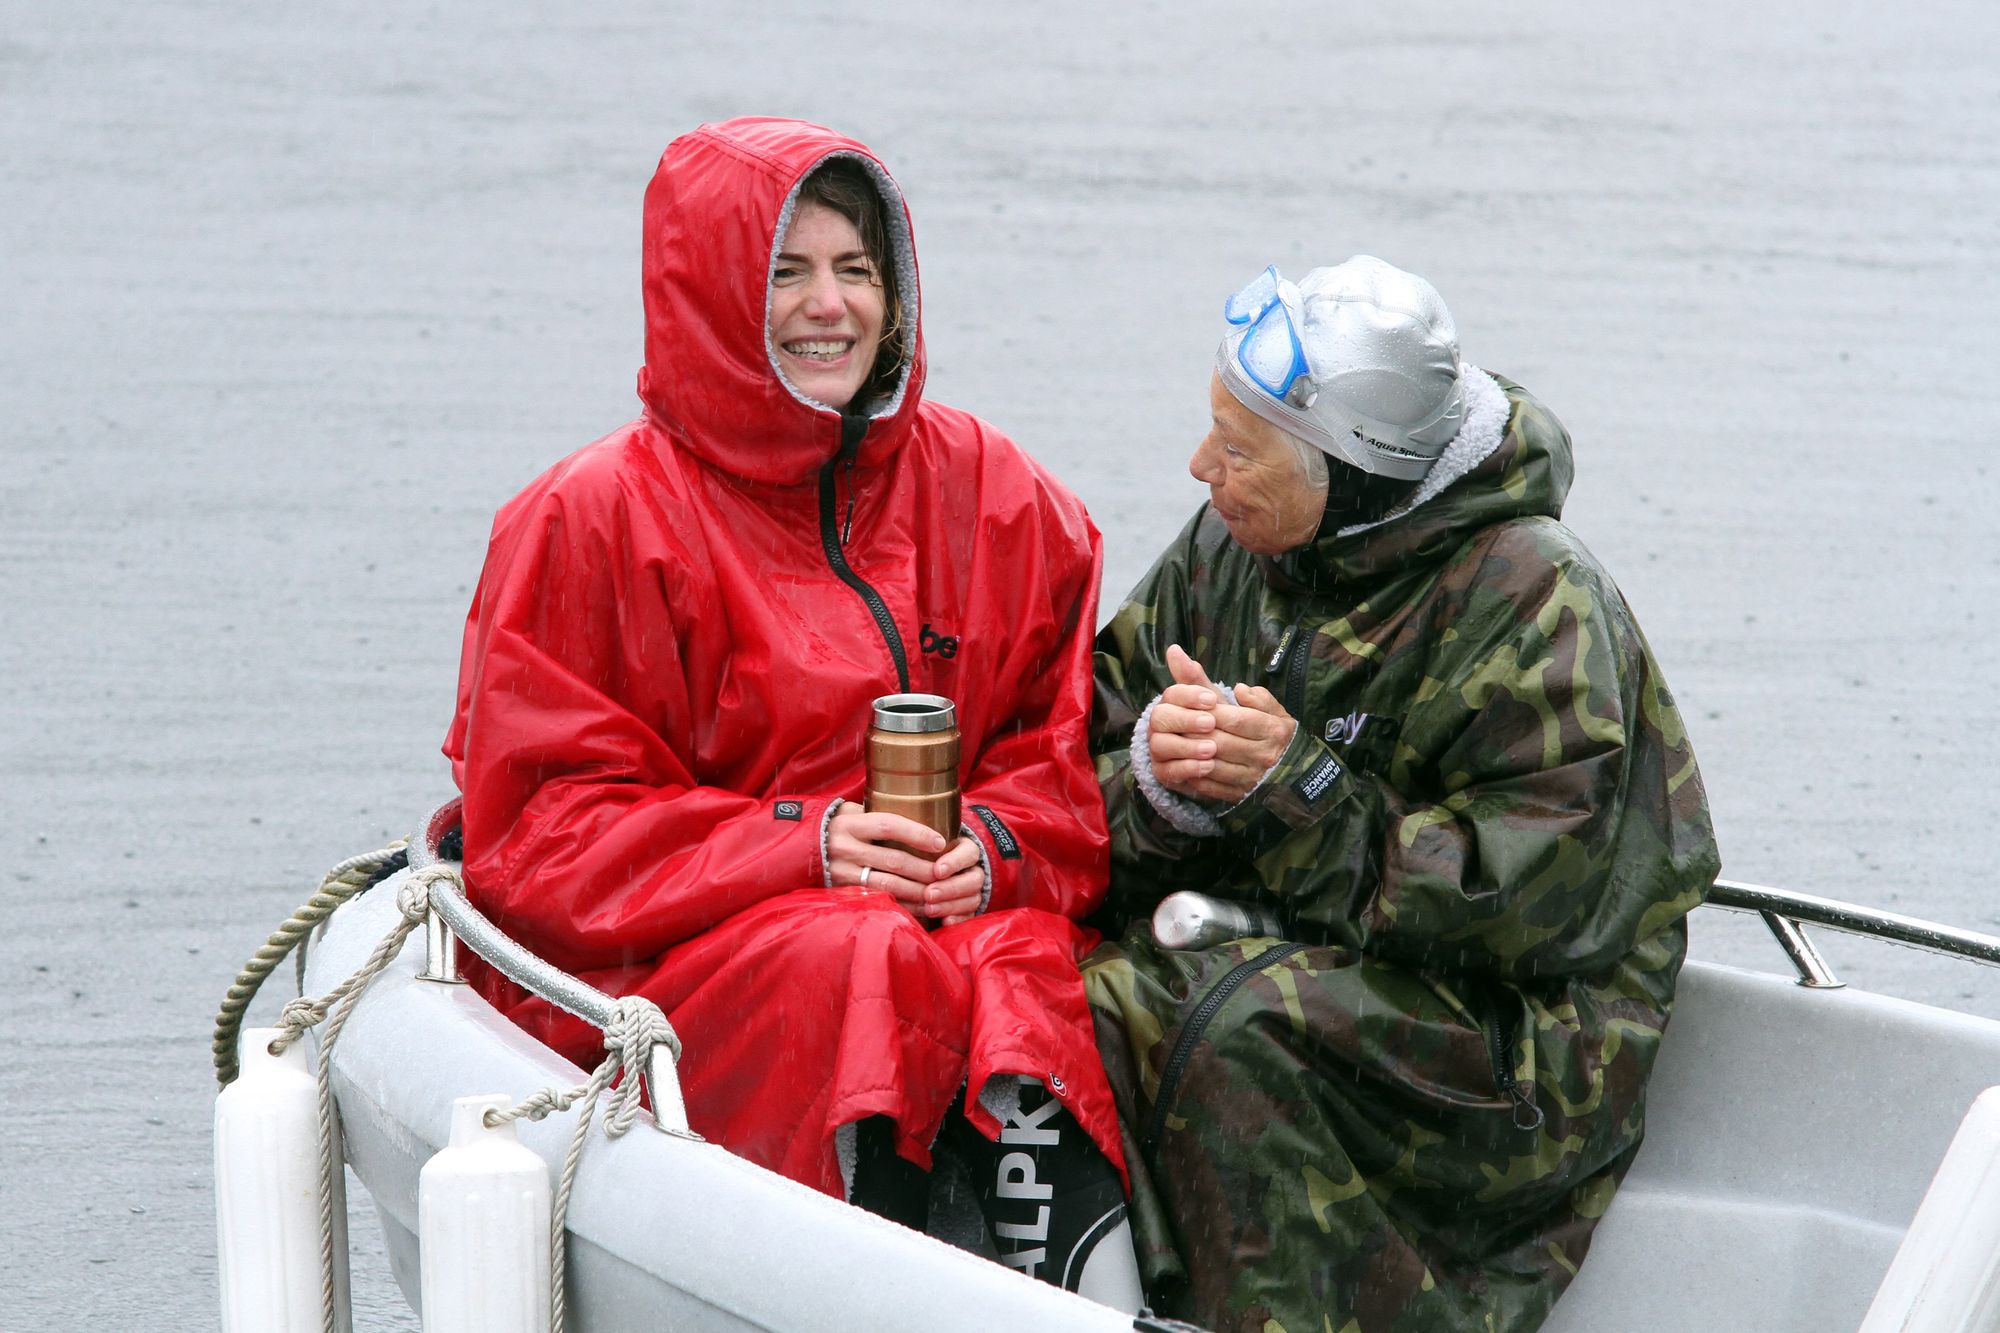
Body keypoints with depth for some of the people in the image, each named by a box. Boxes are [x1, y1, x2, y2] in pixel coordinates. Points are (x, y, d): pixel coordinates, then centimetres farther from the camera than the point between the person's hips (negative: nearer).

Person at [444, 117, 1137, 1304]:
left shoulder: (993, 494, 12)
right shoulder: (596, 519, 0)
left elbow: (1064, 750, 13)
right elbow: (545, 829, -4)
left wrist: (997, 844, -12)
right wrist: (798, 844, -17)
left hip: (959, 902, 3)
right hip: (657, 963, -3)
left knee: (1030, 965, -32)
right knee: (861, 970, -35)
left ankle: (1084, 1287, -42)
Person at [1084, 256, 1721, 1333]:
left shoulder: (1531, 599, -13)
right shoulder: (1232, 547, 6)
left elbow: (1531, 902, -18)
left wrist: (1299, 789, -23)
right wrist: (1156, 782, -16)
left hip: (1517, 1039, -6)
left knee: (1227, 1017, -33)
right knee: (1077, 999, -23)